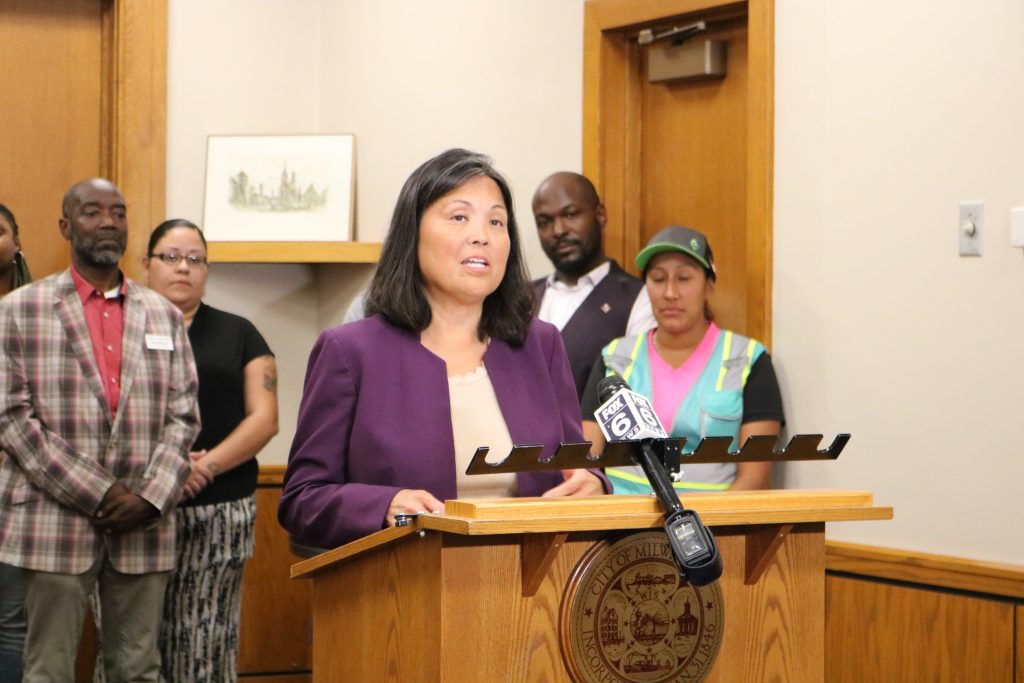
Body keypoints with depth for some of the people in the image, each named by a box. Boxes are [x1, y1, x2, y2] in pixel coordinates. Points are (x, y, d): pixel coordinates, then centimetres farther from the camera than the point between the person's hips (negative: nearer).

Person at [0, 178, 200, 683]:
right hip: (55, 526, -3)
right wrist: (98, 494, -11)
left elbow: (183, 417, 10)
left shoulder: (164, 316, 14)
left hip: (142, 528, 3)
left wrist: (151, 498, -7)